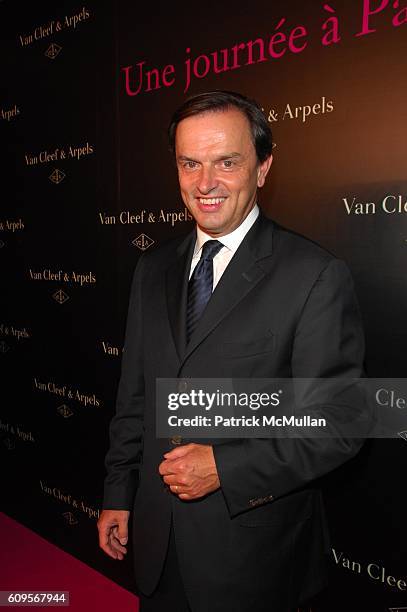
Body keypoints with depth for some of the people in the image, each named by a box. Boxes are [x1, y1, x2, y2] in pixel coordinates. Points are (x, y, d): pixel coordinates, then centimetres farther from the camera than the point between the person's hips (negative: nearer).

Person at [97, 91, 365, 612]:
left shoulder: (316, 277, -15)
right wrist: (117, 496, 8)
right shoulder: (153, 270, 3)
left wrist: (225, 467, -20)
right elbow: (134, 396, 8)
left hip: (253, 549, -4)